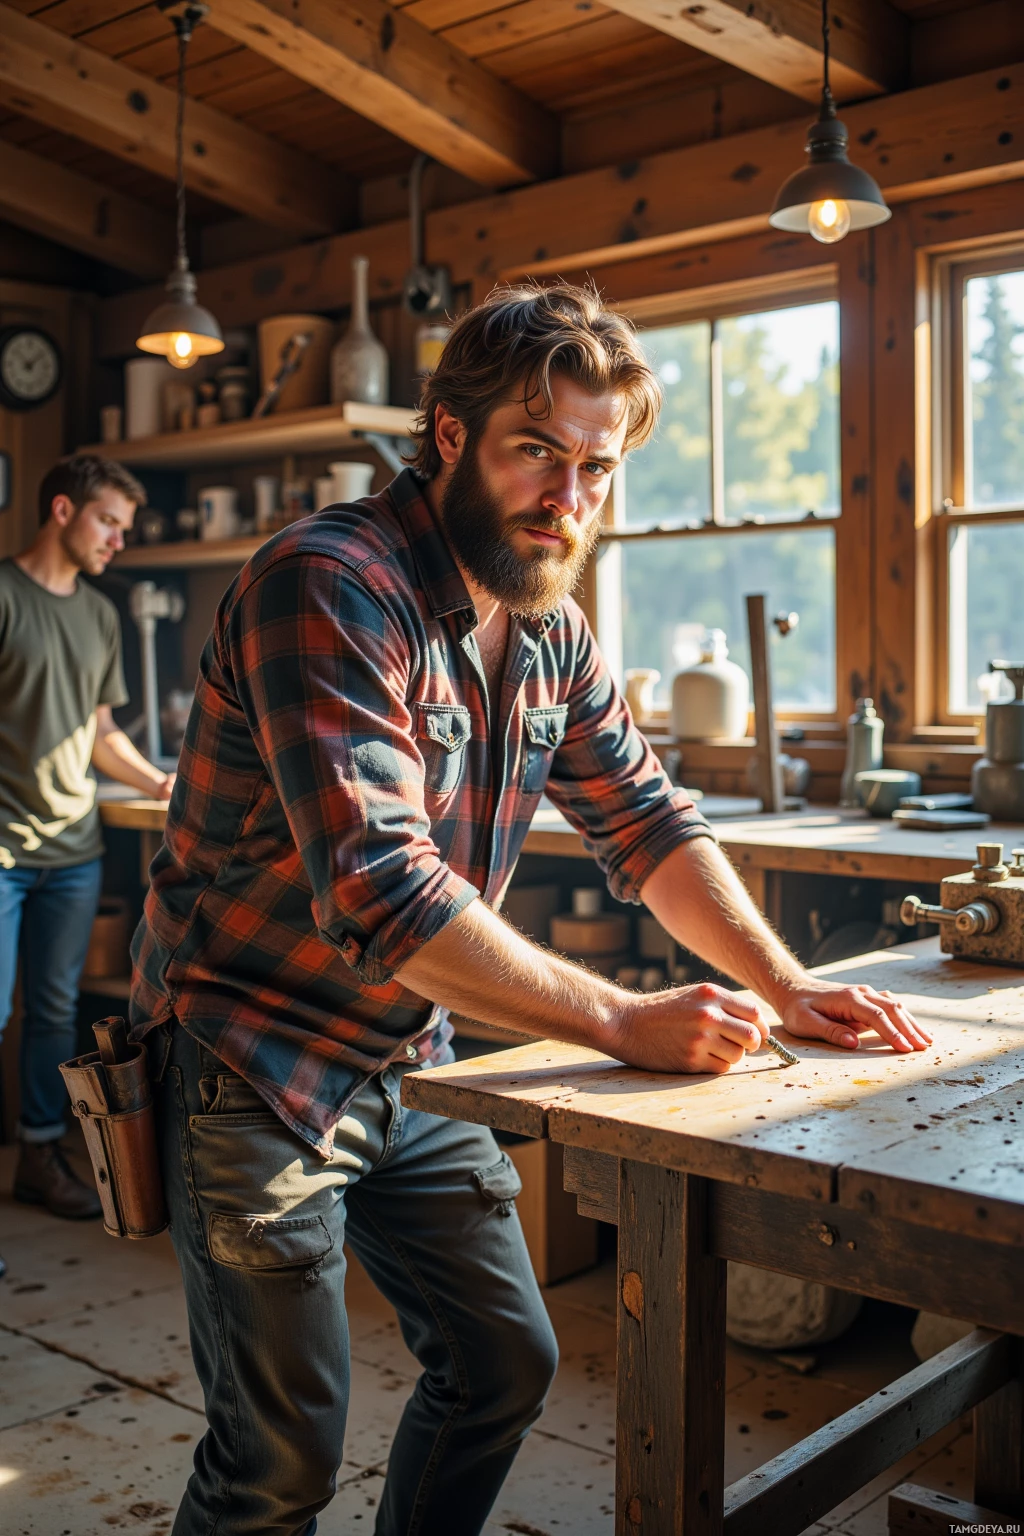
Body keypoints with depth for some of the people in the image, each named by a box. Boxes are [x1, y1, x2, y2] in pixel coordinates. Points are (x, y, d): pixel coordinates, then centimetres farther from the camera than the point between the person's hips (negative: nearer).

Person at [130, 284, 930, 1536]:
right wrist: (624, 1023, -30)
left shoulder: (551, 630, 4)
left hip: (412, 1065, 8)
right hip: (257, 1069, -8)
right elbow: (380, 890, -32)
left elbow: (647, 822, 9)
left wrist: (786, 987, -4)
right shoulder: (331, 587, -23)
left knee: (505, 1364, 15)